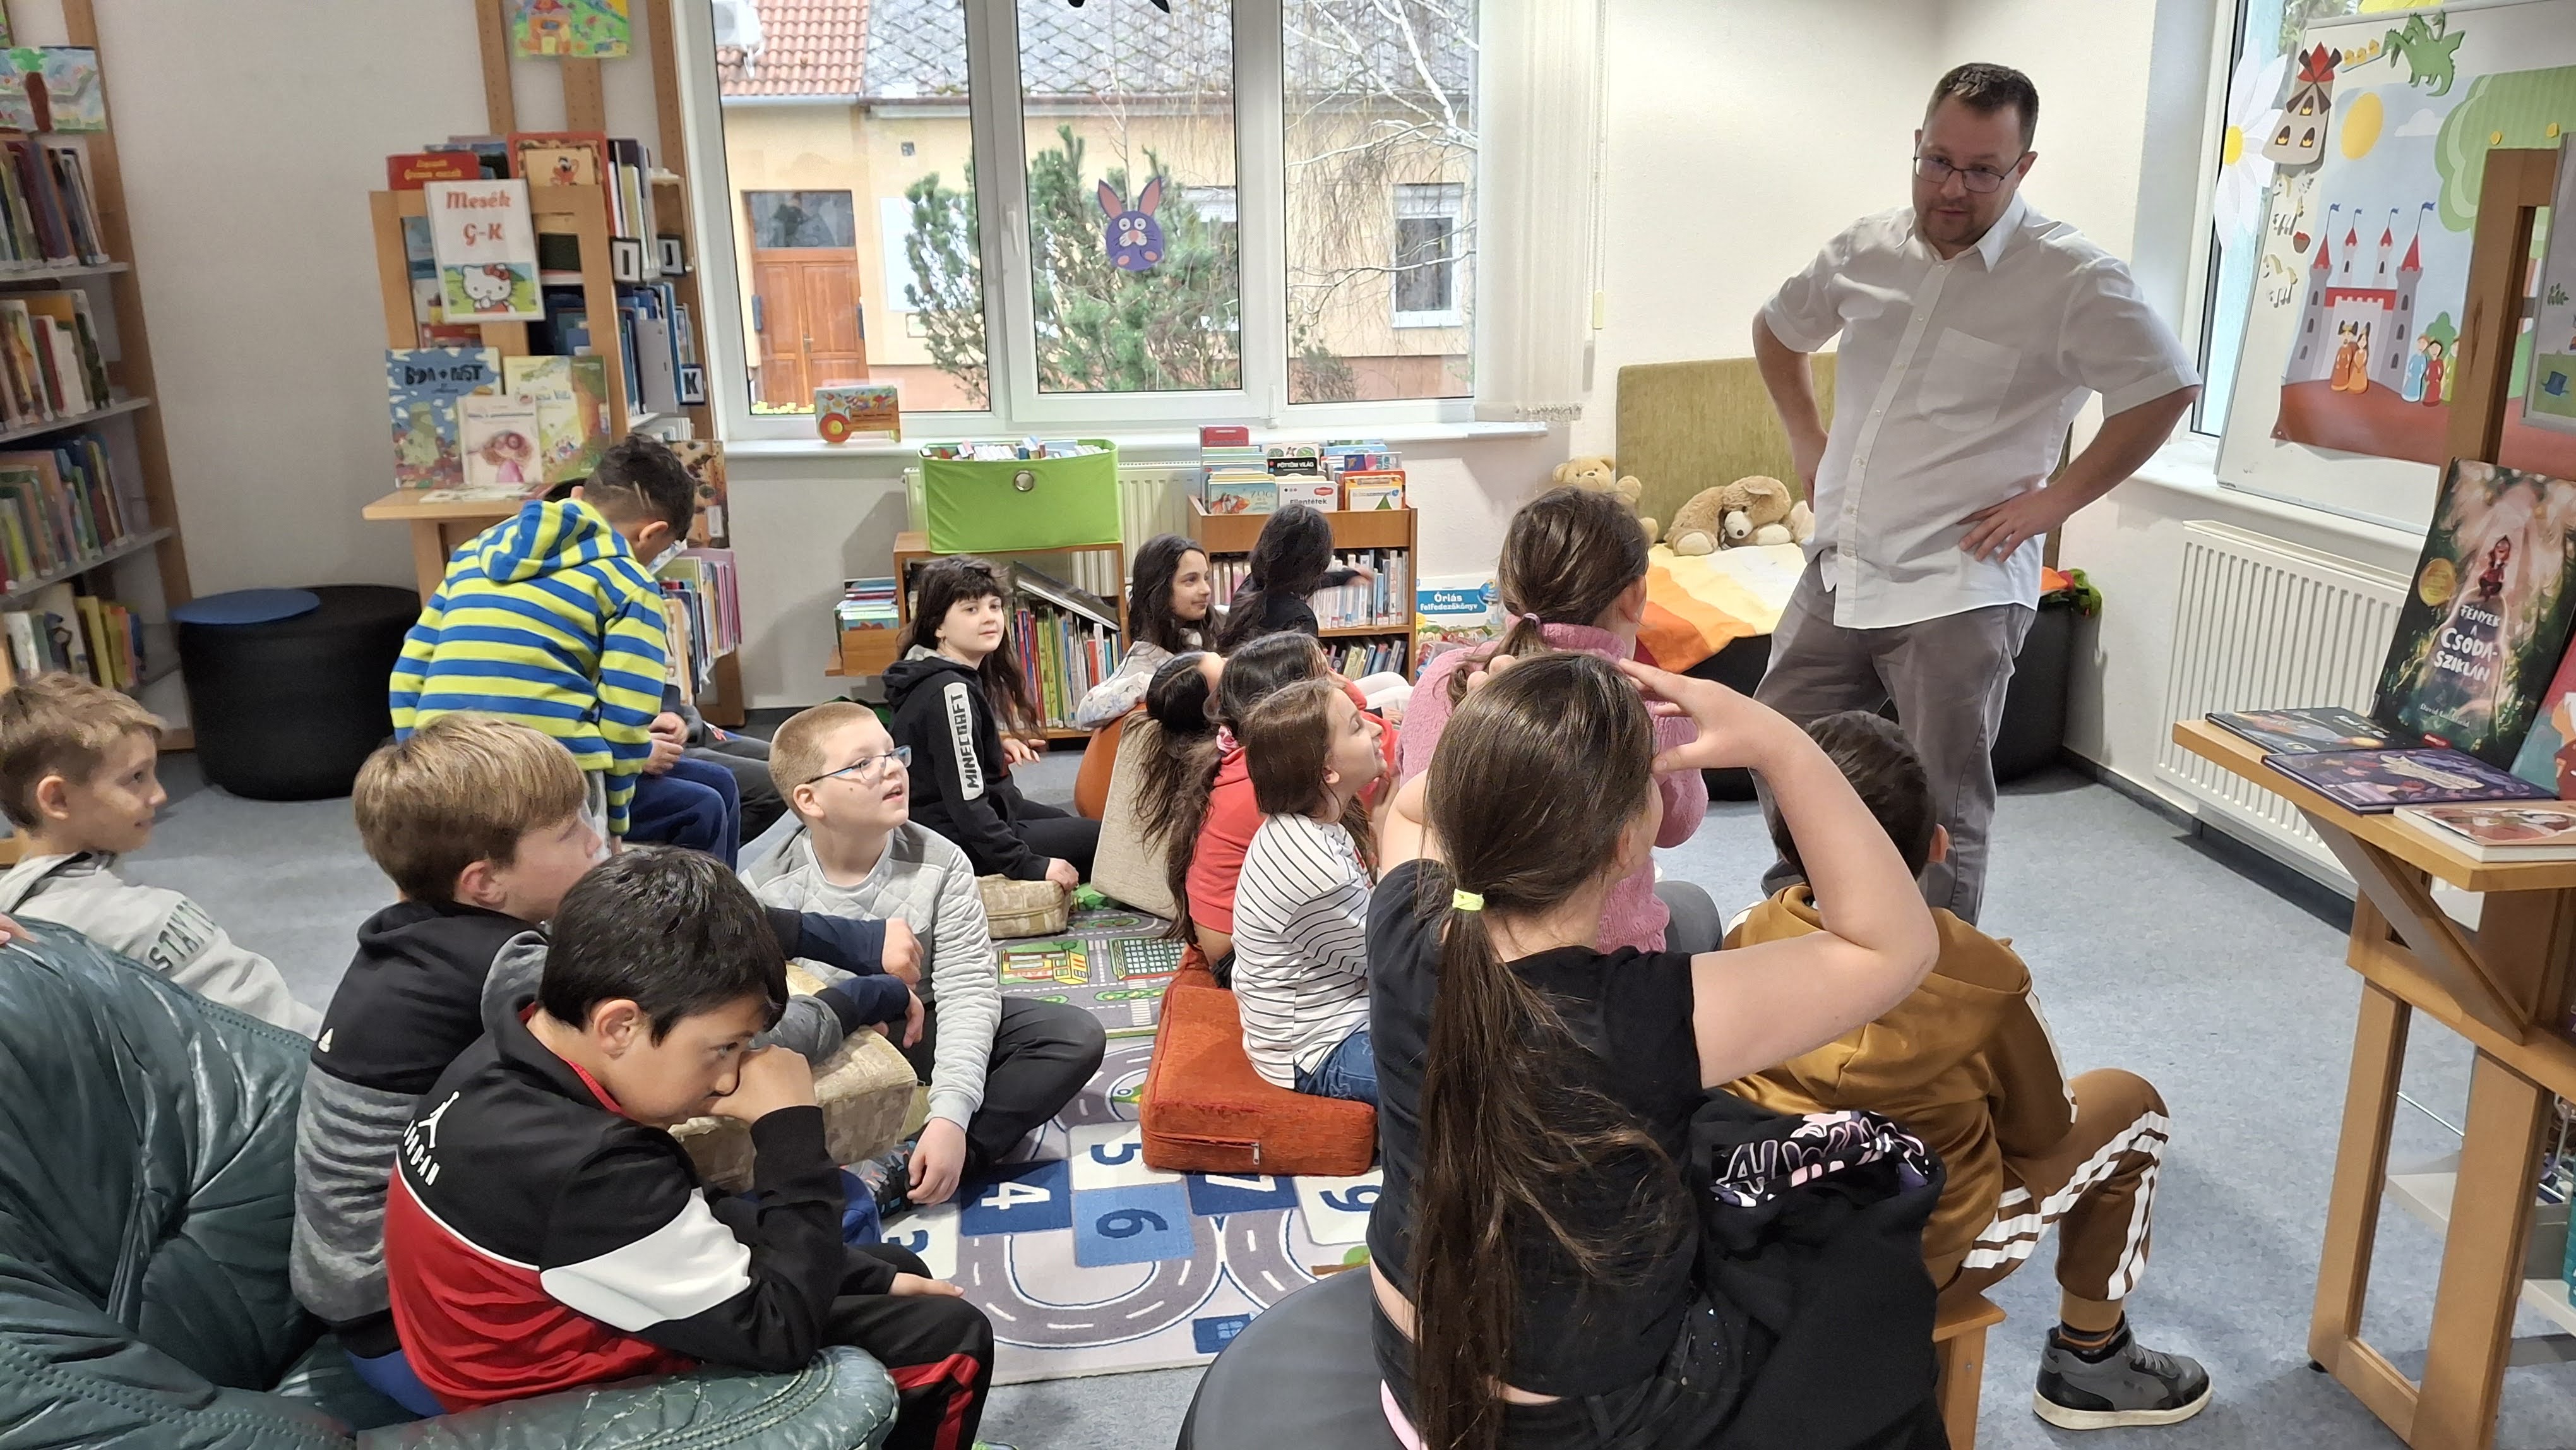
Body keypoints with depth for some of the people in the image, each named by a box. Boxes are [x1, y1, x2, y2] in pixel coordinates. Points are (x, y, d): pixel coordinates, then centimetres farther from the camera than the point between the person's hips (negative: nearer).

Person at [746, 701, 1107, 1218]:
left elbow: (967, 991, -19)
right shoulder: (769, 889, -13)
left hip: (924, 1036, 2)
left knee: (1077, 1036, -19)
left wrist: (950, 1115, -31)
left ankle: (903, 1172, -27)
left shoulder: (939, 864, -13)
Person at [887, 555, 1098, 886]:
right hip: (962, 843, -10)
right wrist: (1029, 865, -27)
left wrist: (995, 746, 4)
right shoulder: (950, 692, -25)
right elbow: (966, 801, -29)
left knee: (1073, 823, 29)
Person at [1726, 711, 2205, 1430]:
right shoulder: (1983, 976, -21)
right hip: (1924, 1255, -3)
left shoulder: (1747, 938, -12)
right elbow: (2041, 1129, -5)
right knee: (2129, 1103, 14)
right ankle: (2088, 1359, 30)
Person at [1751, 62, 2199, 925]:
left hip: (1958, 592, -6)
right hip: (1837, 572, 6)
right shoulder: (1866, 251, 7)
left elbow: (2167, 391, -10)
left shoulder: (2073, 280, -9)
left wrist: (2058, 498, -11)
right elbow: (1777, 330, 24)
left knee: (1944, 818, 2)